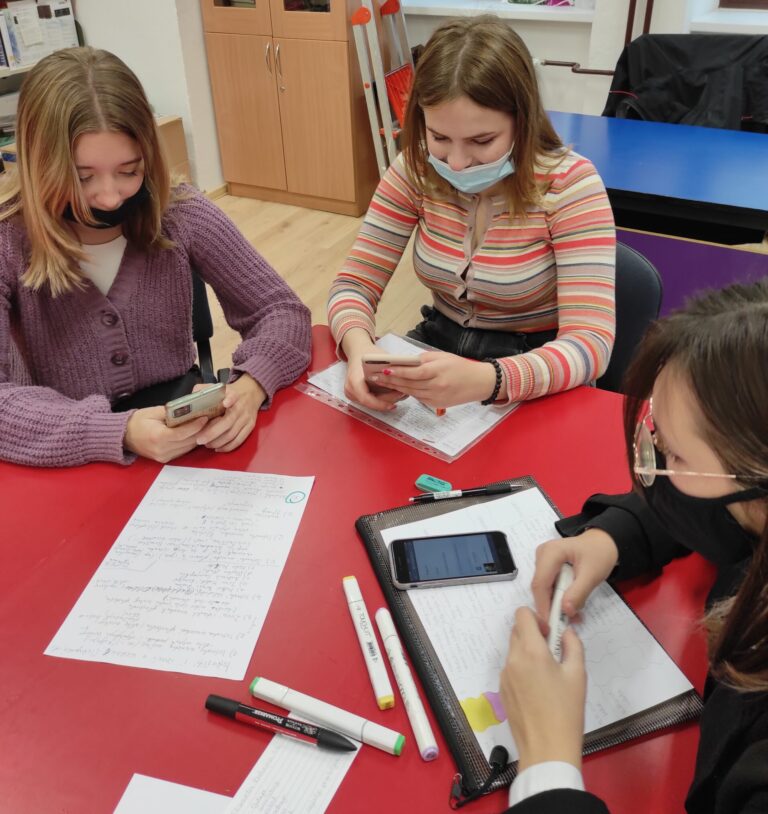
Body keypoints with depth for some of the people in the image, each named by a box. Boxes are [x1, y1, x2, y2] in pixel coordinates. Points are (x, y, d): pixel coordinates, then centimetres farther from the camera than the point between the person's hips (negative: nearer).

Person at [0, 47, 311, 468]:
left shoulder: (181, 216, -8)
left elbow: (281, 310, -6)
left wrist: (250, 385, -25)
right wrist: (118, 431, -35)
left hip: (186, 441, 1)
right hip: (74, 468, -1)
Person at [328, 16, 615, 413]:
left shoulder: (569, 183, -18)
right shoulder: (415, 170, -7)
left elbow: (589, 343, -24)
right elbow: (355, 284, -5)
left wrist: (485, 380, -42)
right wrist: (360, 350, -28)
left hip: (535, 380, -3)